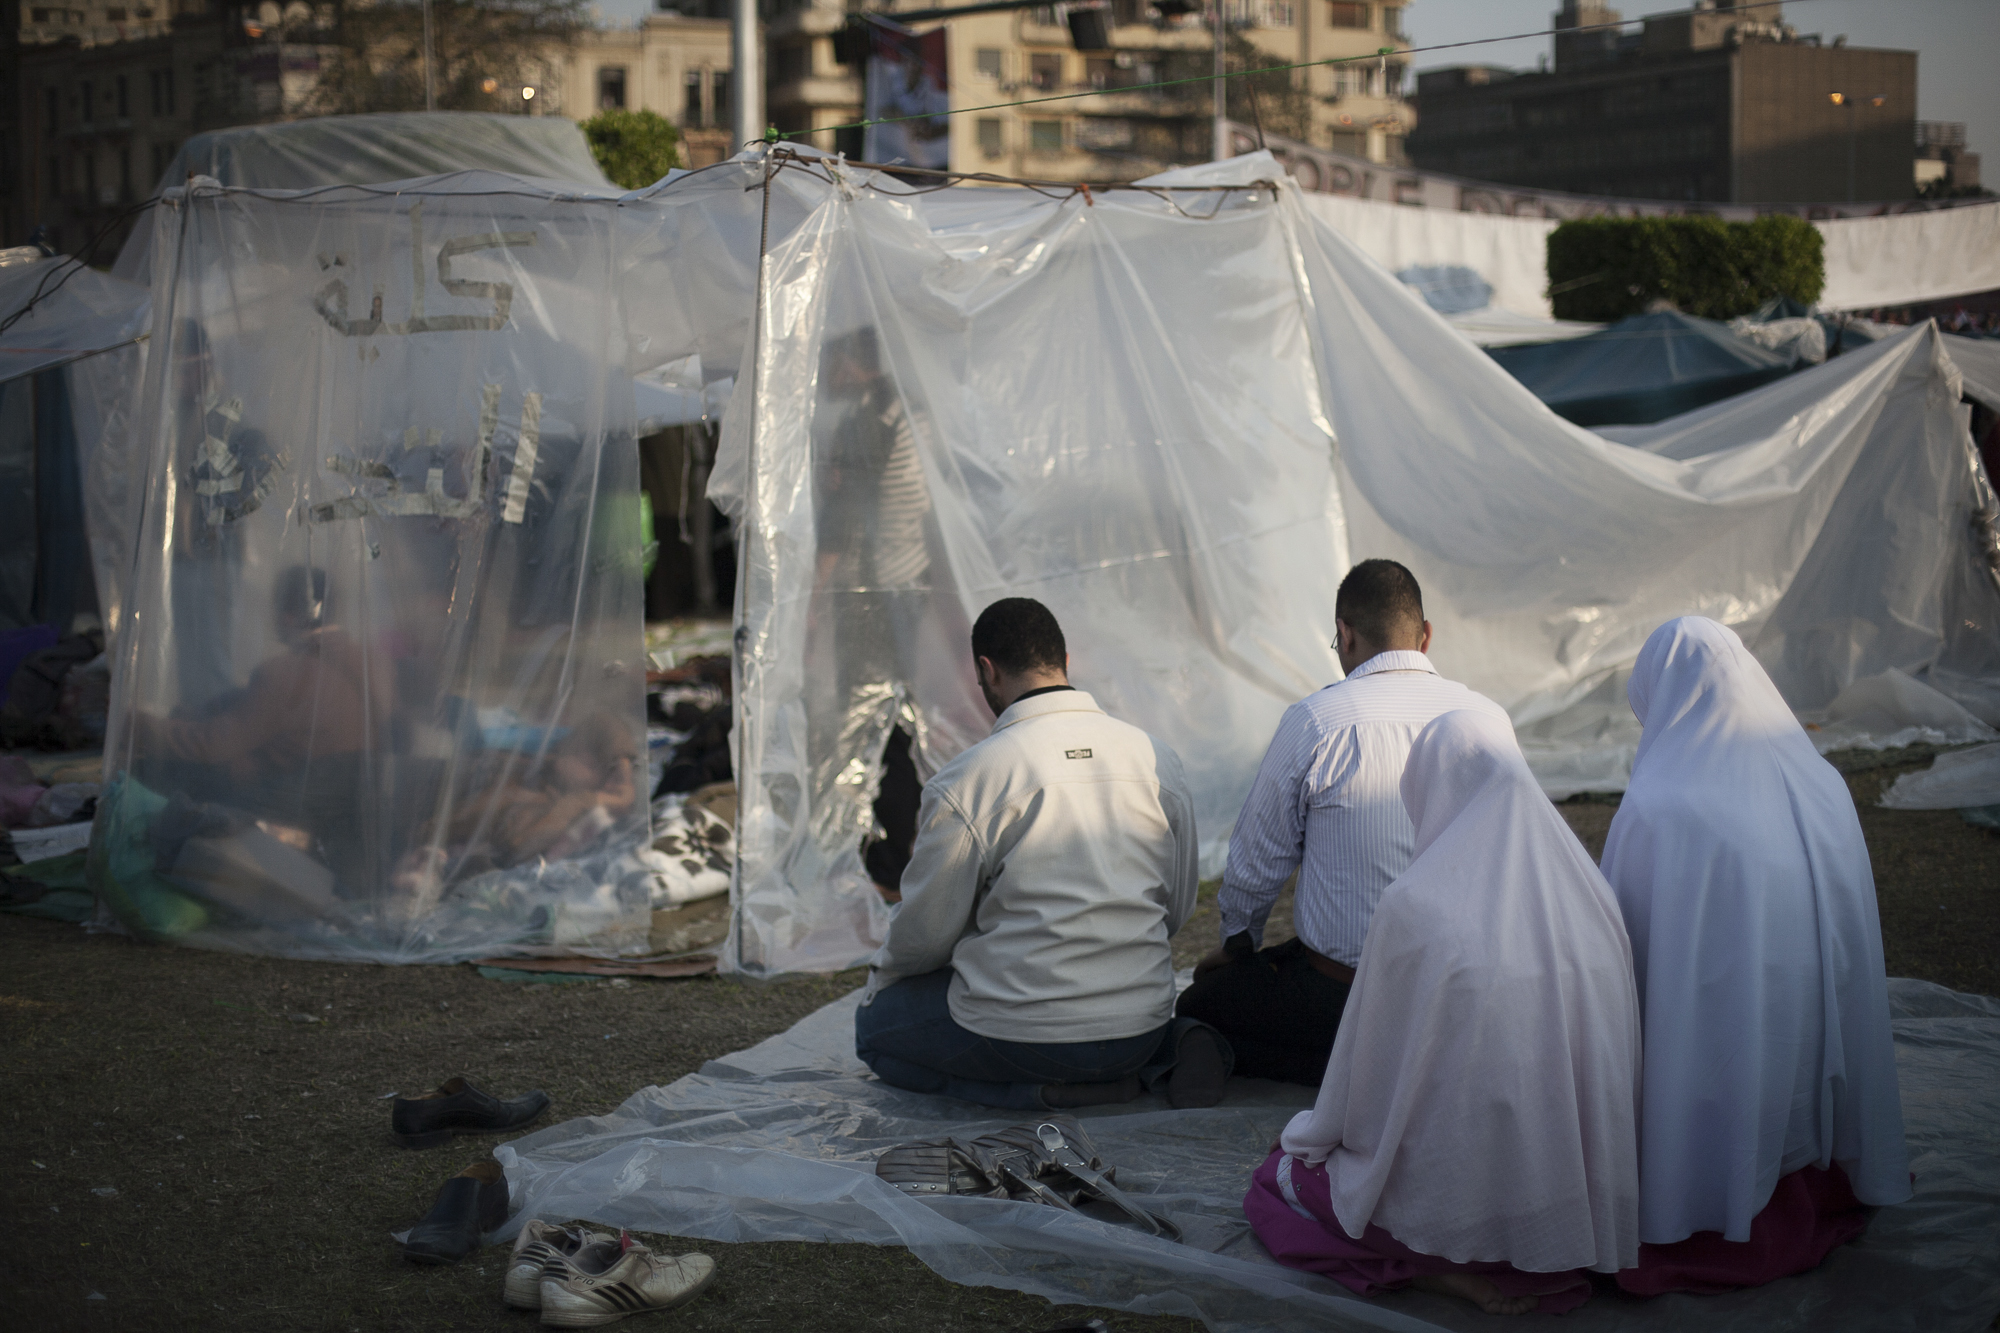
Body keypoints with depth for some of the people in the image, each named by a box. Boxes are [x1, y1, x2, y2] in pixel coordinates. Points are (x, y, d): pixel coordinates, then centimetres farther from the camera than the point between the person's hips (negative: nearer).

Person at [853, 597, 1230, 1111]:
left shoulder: (963, 782, -15)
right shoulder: (1158, 759, 0)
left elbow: (925, 932, -6)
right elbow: (1177, 908, 10)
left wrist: (882, 972, 17)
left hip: (1020, 1032, -5)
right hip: (1141, 1024, 5)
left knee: (875, 1027, 20)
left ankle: (1048, 1090, -3)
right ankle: (1170, 1052, 6)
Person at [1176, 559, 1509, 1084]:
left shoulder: (1316, 720, -14)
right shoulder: (1490, 719, -2)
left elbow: (1255, 863, -3)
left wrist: (1238, 943, 17)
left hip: (1342, 998, -6)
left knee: (1196, 1007, 15)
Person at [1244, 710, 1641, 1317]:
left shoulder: (1413, 907, -19)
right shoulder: (1589, 890, -4)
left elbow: (1371, 1057, -8)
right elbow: (1615, 1059, 6)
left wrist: (1318, 1137, 12)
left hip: (1457, 1191, -7)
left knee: (1276, 1180, 21)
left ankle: (1440, 1270, 0)